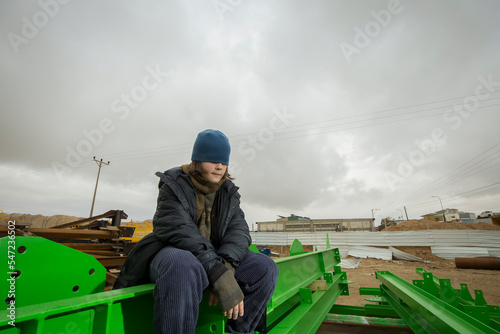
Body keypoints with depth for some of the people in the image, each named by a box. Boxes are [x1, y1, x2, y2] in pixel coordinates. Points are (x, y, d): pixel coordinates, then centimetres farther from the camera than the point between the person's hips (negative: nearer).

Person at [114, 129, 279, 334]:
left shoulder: (228, 192, 5)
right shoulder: (174, 185, -9)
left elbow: (239, 230, -7)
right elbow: (179, 231, -23)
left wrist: (226, 267, -27)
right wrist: (218, 273, -33)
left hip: (215, 257, 5)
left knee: (265, 268, -16)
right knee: (184, 267, -40)